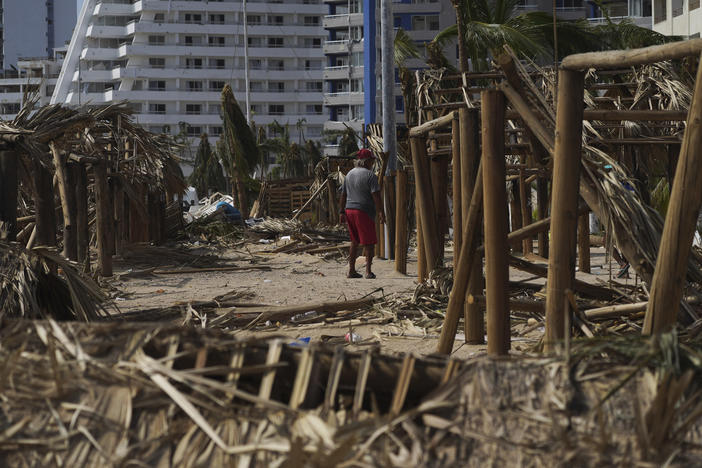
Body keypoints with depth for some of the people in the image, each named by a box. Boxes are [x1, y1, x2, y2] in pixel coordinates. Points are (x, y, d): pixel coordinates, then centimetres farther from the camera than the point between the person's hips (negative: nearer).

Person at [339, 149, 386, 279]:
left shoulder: (349, 174, 12)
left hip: (349, 210, 7)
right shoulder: (370, 175, -10)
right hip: (364, 212, -7)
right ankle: (368, 271, -5)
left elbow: (343, 195, 14)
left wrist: (342, 212, 19)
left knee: (354, 242, 15)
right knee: (369, 242, 0)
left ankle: (351, 270, 14)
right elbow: (376, 195, -16)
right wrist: (381, 212, -14)